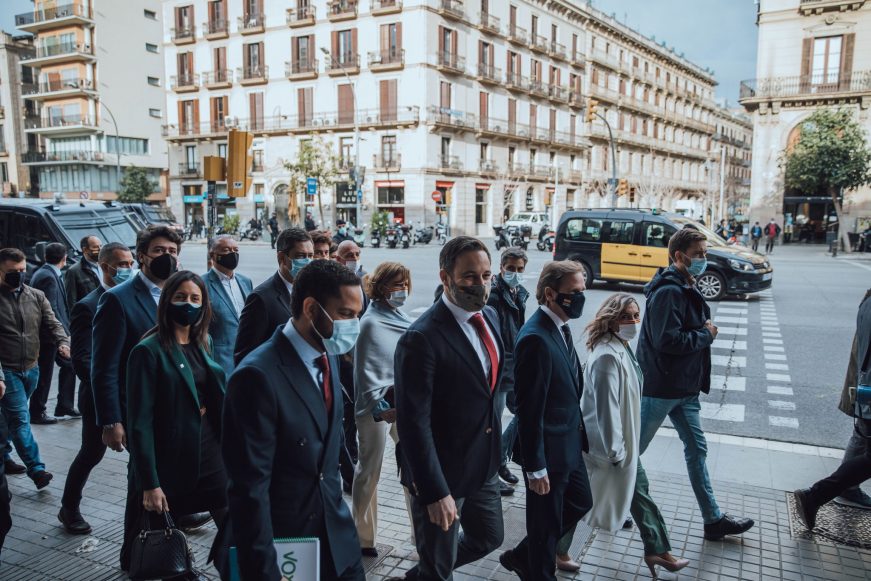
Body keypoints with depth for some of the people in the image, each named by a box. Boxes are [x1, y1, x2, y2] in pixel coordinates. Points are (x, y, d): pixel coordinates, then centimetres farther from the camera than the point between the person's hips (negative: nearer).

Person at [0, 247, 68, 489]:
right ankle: (36, 468, -5)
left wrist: (63, 342, -15)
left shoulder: (37, 296, 6)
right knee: (20, 419, -7)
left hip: (31, 369, 5)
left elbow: (52, 324, 7)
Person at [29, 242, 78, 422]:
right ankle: (37, 413, 16)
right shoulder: (48, 277, -20)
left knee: (68, 365, 16)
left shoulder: (43, 273, 10)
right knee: (44, 374, 2)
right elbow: (51, 311, -23)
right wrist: (64, 334, -19)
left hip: (55, 333, 10)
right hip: (48, 335, -10)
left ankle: (64, 406, 24)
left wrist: (66, 331, 13)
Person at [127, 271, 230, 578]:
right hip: (172, 460, -5)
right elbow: (140, 422, -15)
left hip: (212, 453, 5)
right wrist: (150, 483, -17)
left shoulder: (202, 344, 8)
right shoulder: (149, 351, -12)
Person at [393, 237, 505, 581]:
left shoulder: (489, 317, 1)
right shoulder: (422, 339, -26)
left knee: (489, 538, 25)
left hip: (483, 464, 8)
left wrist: (493, 446, 15)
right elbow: (414, 423, -26)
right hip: (443, 472, -8)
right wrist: (435, 492, -25)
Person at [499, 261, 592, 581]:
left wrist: (578, 433, 15)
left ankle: (522, 555, 40)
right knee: (547, 523, 10)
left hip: (569, 445, 10)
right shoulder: (536, 339, -27)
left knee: (580, 503, 24)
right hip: (548, 451, -9)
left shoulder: (560, 327, 3)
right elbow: (529, 410, -24)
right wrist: (535, 468, -19)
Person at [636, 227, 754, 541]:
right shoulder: (668, 292, -21)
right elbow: (667, 340, -27)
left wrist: (705, 331, 0)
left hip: (684, 387, 10)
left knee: (697, 450, 14)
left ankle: (713, 519, 25)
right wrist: (706, 335, -15)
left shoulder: (687, 289, 11)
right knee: (634, 448, 6)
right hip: (660, 387, -10)